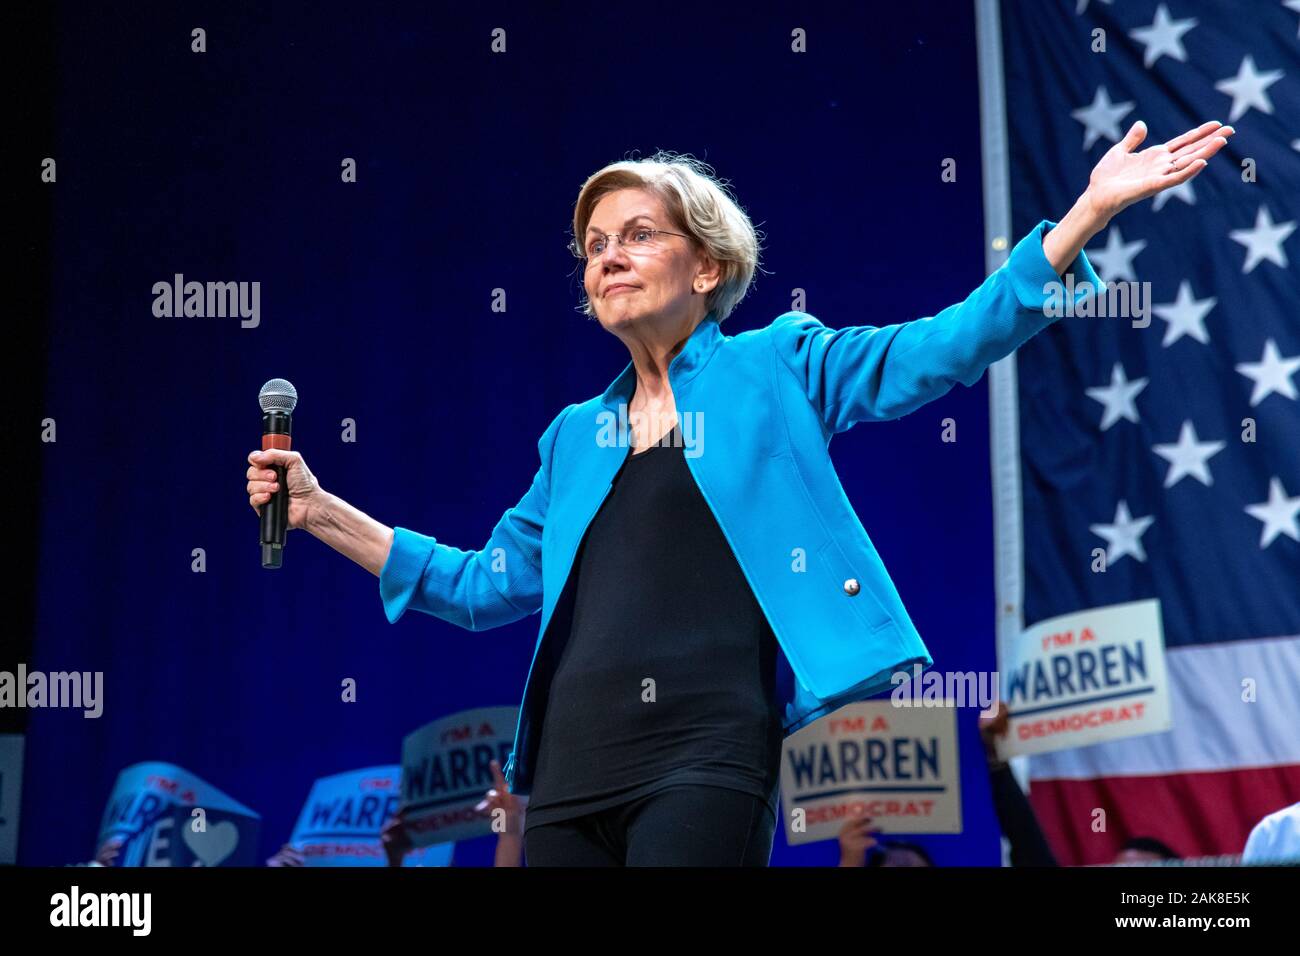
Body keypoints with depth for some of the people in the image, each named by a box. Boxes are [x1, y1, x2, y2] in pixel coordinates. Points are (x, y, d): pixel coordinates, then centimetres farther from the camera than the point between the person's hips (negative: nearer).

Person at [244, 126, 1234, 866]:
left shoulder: (778, 366, 10)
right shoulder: (577, 433, 22)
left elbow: (947, 345, 3)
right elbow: (491, 582, 25)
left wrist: (1090, 210, -6)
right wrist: (322, 512, 19)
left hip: (709, 751, -5)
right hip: (573, 757, 5)